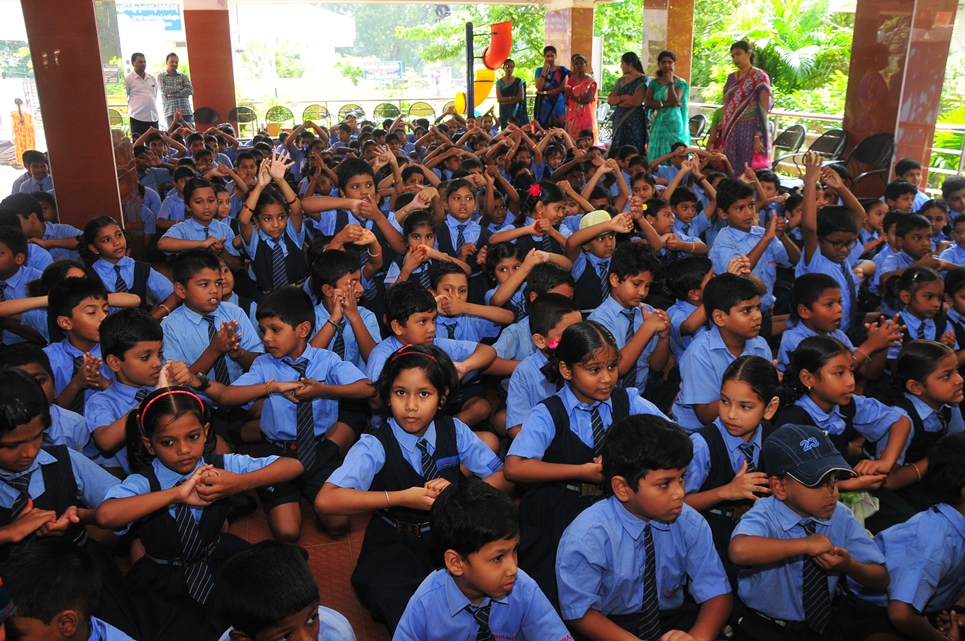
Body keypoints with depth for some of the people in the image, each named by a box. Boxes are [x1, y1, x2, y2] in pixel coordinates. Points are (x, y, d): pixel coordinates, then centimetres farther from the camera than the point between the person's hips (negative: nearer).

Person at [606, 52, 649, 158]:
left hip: (635, 121, -6)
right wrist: (623, 97, -12)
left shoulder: (643, 80, -4)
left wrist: (617, 101, -1)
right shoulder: (620, 81, 16)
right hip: (620, 121, 6)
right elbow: (609, 99, 6)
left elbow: (636, 101, -15)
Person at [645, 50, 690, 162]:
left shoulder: (680, 82, 1)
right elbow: (647, 103, -3)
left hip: (674, 123, -3)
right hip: (658, 123, 3)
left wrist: (670, 82, -12)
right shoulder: (654, 83, 10)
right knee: (657, 156, 0)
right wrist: (666, 103, -15)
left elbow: (675, 101, -14)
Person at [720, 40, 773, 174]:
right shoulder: (731, 78, 14)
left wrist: (758, 136, -18)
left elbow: (763, 110, -10)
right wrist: (725, 125, 9)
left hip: (750, 129, -6)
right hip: (731, 131, 6)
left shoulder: (759, 77, -4)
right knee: (731, 169, 5)